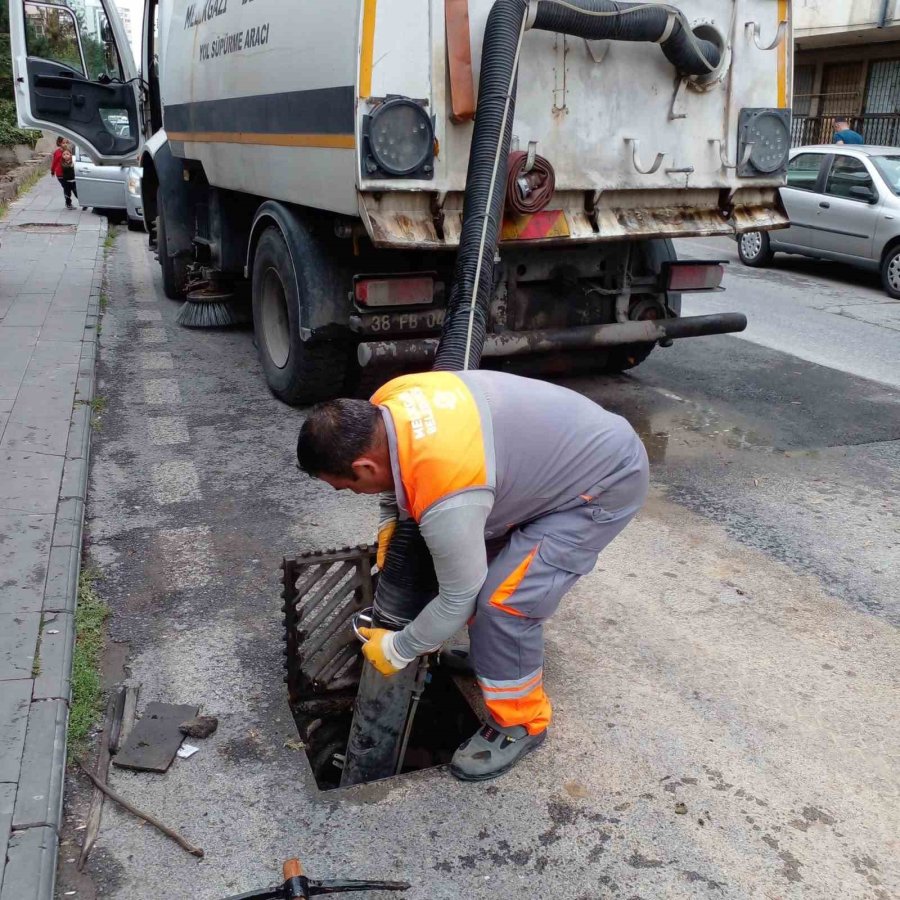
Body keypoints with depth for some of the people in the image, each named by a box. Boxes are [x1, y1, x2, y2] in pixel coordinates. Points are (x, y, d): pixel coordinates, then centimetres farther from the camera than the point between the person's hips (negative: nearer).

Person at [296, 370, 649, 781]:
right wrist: (389, 520, 7)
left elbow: (458, 597, -20)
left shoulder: (446, 499, -34)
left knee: (503, 600, -15)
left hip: (606, 482, -9)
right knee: (473, 555, 16)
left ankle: (519, 723, 7)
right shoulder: (385, 404, -11)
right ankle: (494, 651, 36)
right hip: (576, 441, 10)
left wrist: (396, 650, -5)